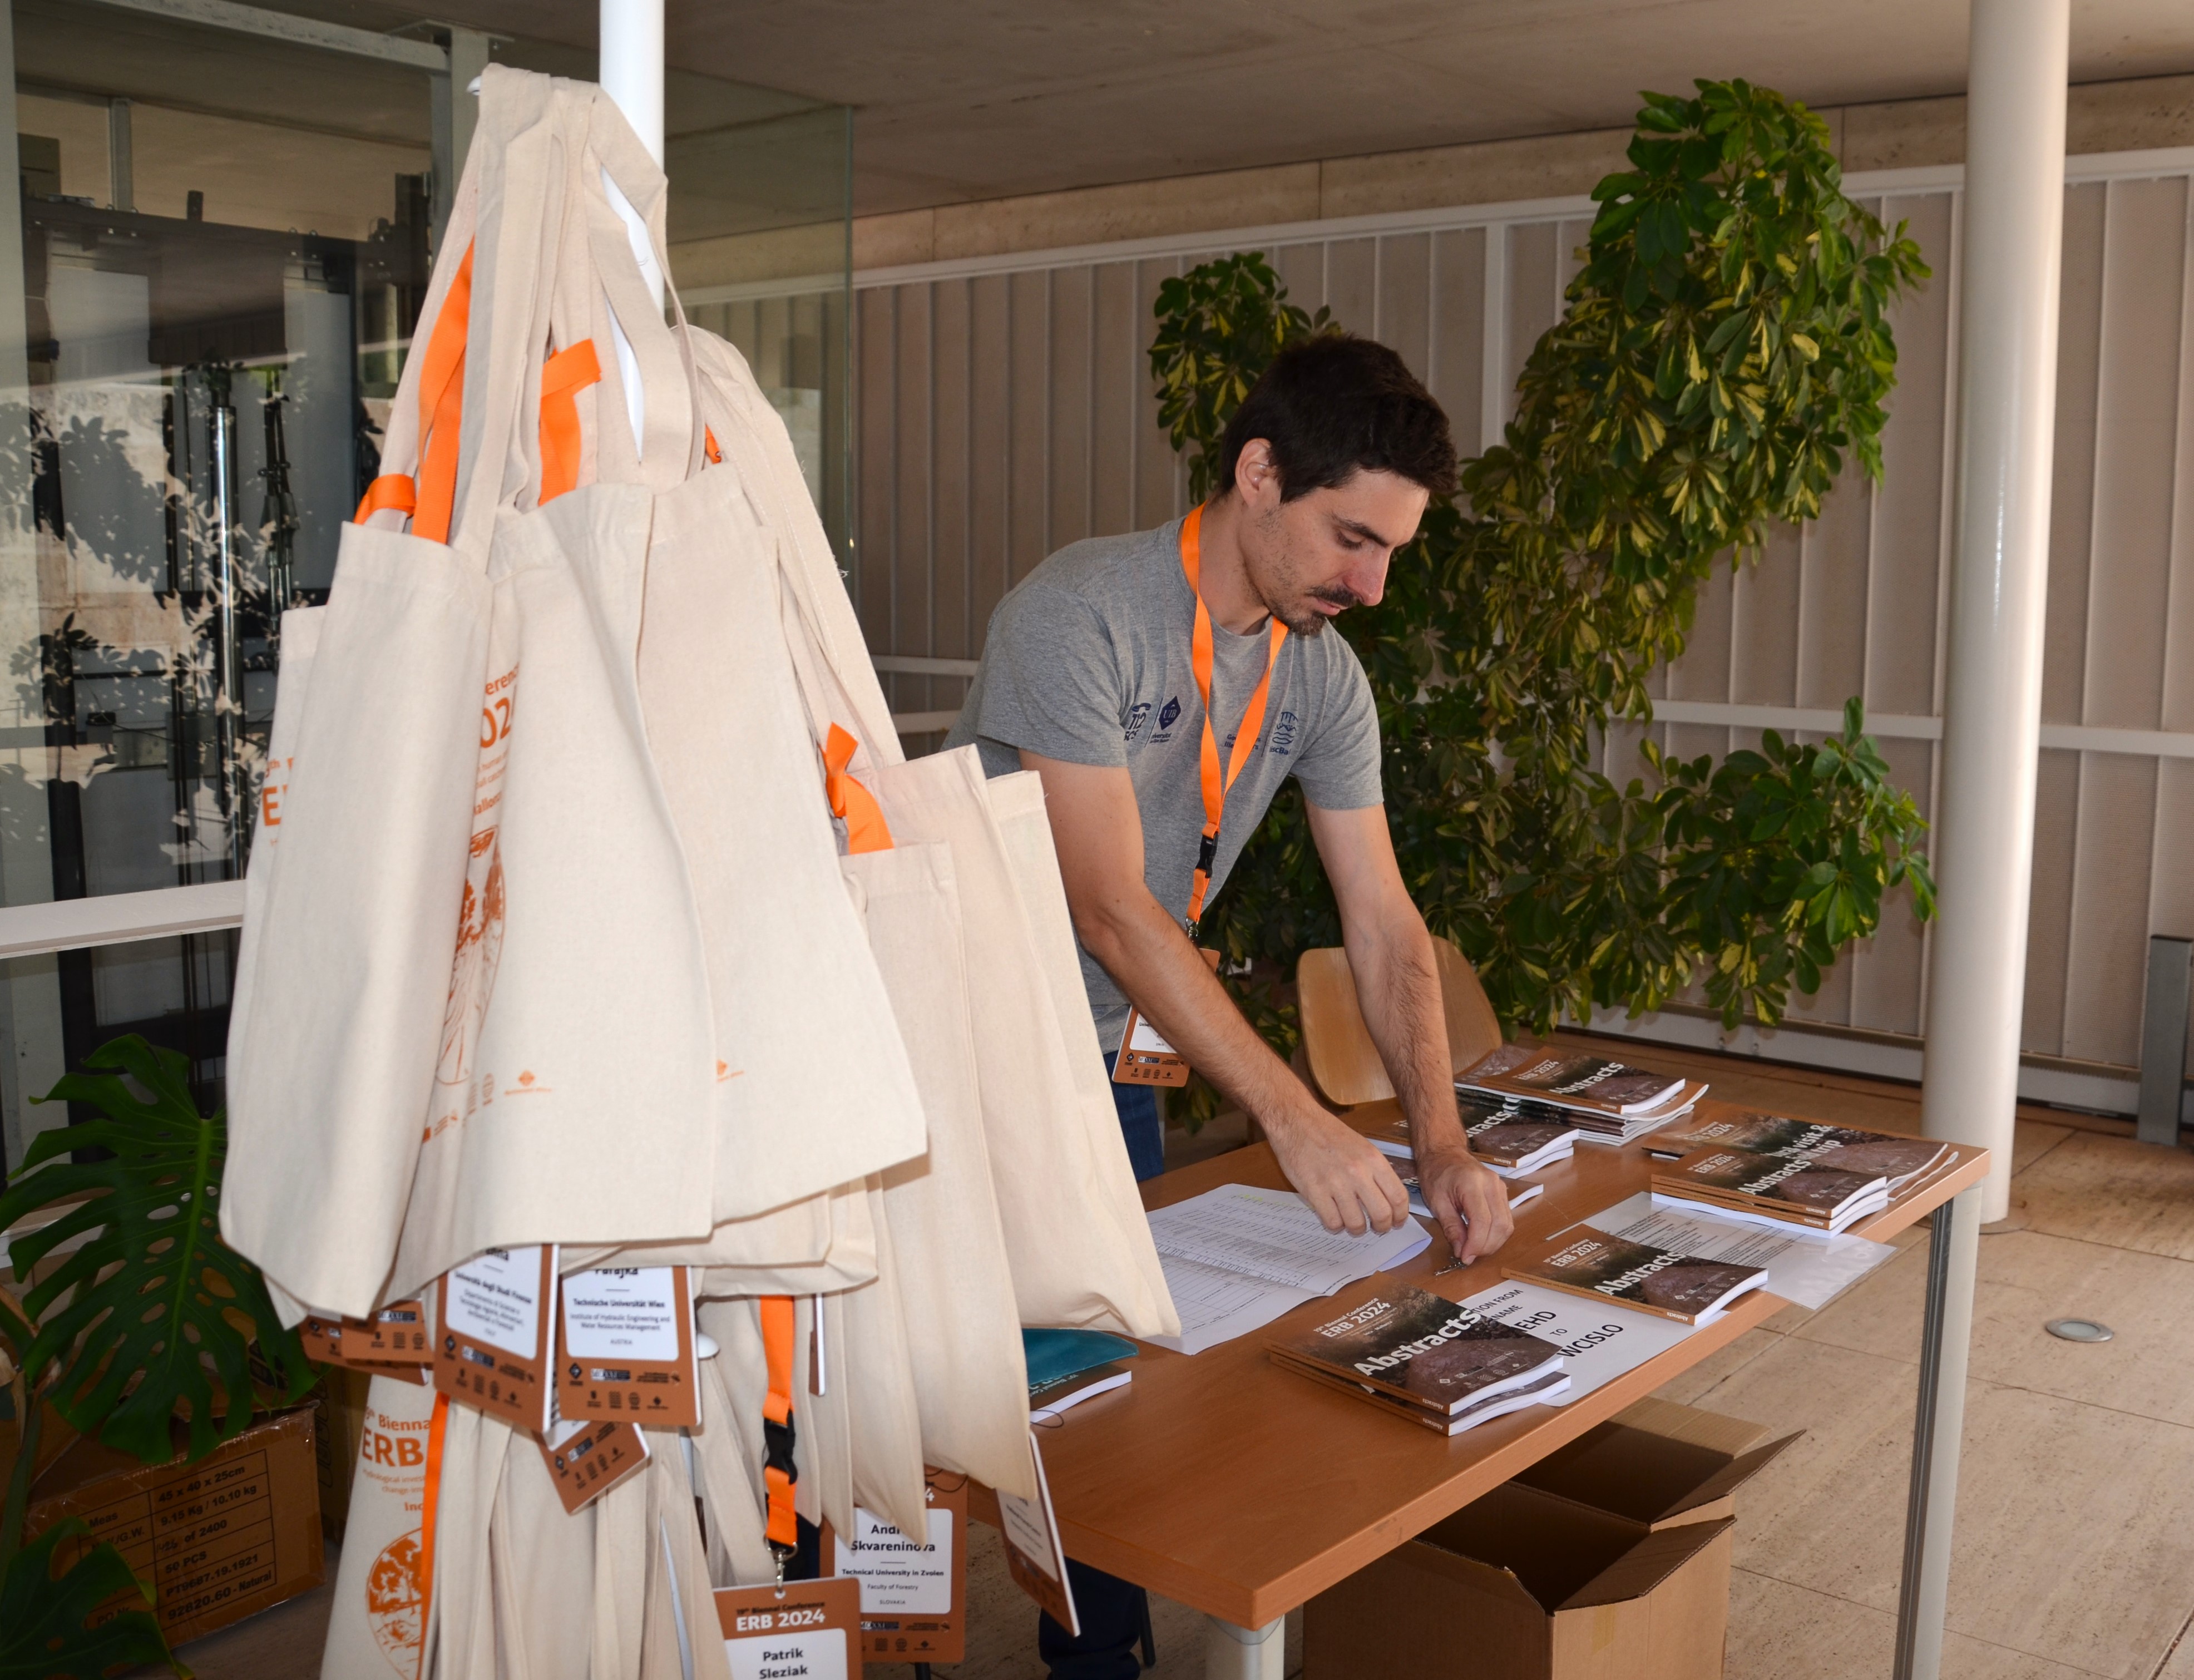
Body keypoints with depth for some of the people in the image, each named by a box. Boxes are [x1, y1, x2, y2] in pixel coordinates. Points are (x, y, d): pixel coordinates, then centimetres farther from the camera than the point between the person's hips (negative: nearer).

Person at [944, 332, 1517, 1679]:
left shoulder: (1323, 675, -3)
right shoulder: (1078, 616, -24)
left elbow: (1385, 923, -3)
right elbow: (1112, 909, -29)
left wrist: (1443, 1147, -15)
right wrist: (1296, 1120, -30)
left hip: (1102, 1059, 6)